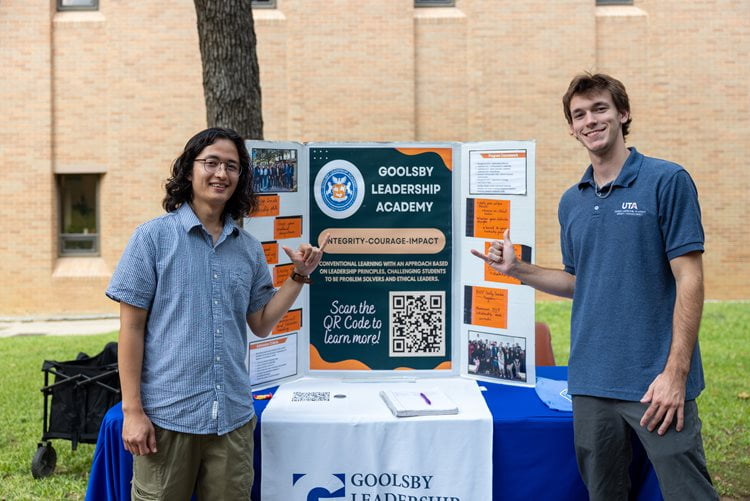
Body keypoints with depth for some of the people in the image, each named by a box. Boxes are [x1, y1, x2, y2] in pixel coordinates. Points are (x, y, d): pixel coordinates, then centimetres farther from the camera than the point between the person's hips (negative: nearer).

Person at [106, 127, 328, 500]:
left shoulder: (249, 248, 8)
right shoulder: (153, 236, -3)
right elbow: (131, 327, -4)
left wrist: (300, 275, 4)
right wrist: (132, 410, -8)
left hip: (233, 415, 4)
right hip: (166, 415, -3)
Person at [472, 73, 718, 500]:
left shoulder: (667, 181, -6)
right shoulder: (572, 202, 12)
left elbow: (689, 279, -10)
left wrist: (675, 373, -15)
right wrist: (516, 269, 6)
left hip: (657, 382, -5)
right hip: (592, 384, 5)